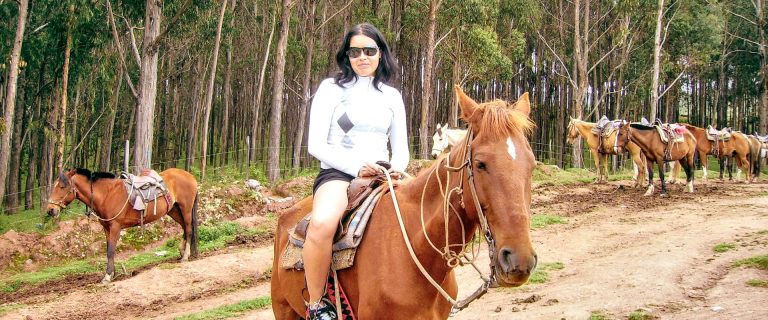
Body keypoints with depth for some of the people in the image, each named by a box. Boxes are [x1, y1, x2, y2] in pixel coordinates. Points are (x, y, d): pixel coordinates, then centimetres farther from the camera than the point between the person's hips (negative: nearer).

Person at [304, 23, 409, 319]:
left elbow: (401, 148, 17)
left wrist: (397, 166, -8)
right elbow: (316, 144, -4)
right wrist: (356, 166, -17)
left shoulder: (392, 96, 14)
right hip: (337, 173, -4)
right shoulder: (331, 88, 3)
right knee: (322, 224, -37)